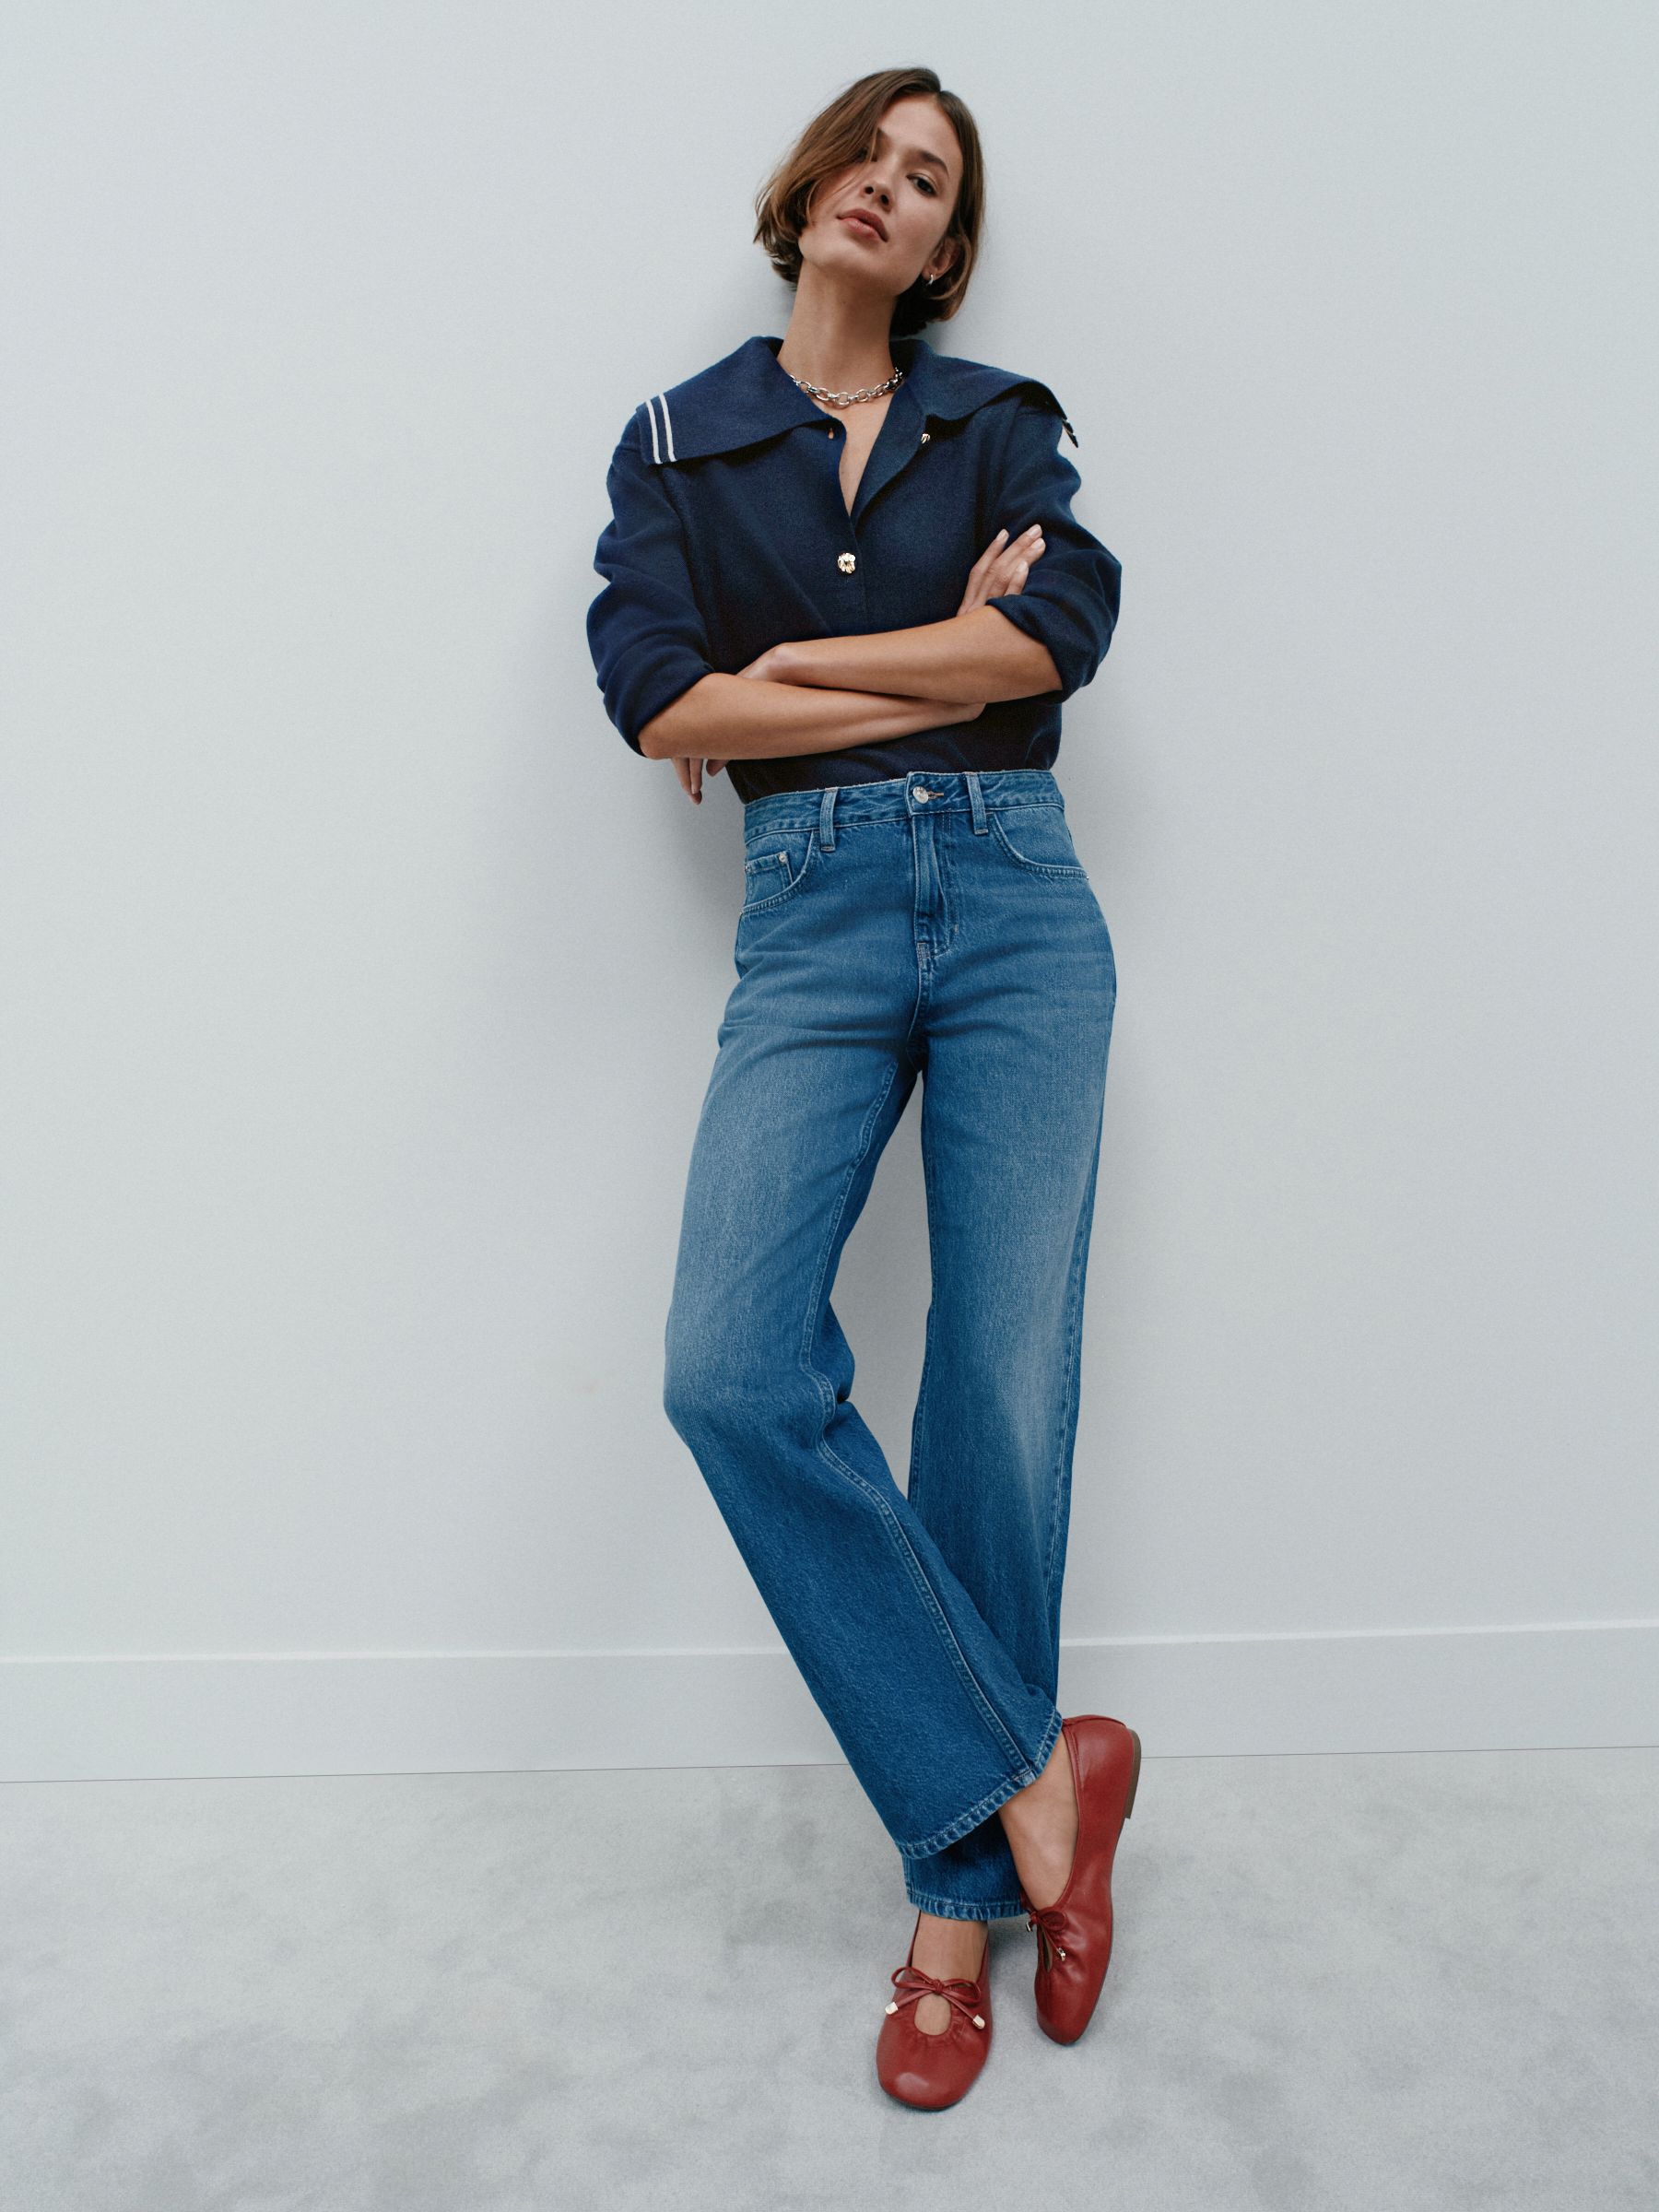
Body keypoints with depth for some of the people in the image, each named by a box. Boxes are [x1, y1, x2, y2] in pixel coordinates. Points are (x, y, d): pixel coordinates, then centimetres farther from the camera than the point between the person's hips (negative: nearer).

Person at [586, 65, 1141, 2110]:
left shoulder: (999, 419, 15)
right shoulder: (679, 440, 14)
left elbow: (1067, 624, -5)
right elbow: (655, 700, -3)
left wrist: (787, 669, -4)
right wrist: (945, 666, -4)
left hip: (1015, 906, 0)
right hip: (810, 923, 0)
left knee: (1005, 1391, -3)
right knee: (734, 1368, -20)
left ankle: (963, 1892, 13)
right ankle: (1033, 1770, -2)